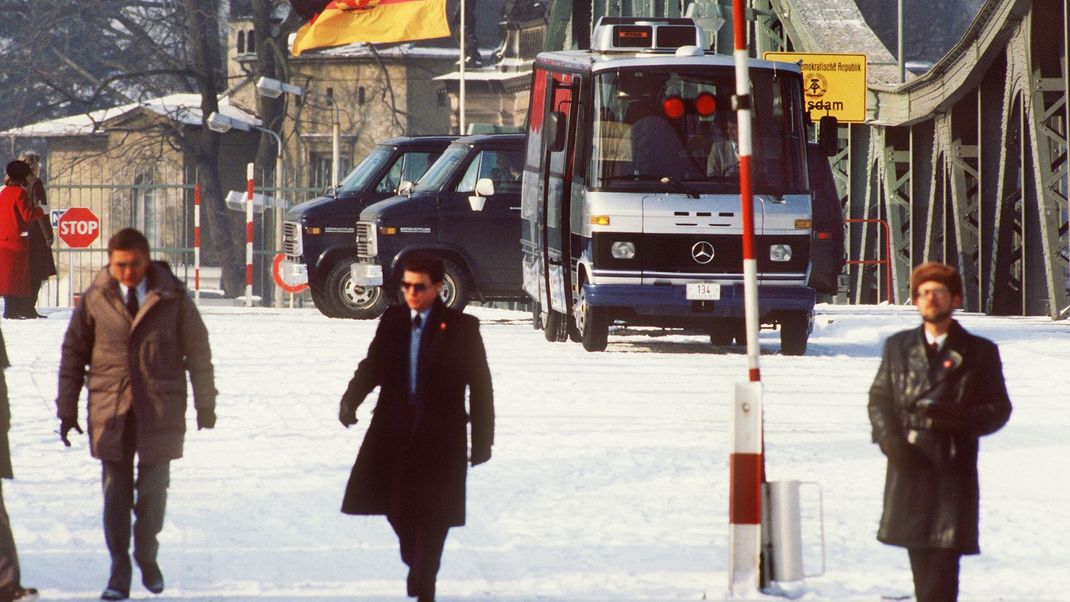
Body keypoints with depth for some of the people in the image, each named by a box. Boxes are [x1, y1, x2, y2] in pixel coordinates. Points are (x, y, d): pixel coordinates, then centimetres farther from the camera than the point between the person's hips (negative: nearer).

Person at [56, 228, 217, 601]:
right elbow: (73, 354, 7)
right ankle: (119, 570, 8)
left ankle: (147, 558, 26)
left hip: (159, 410, 0)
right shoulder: (94, 300, 0)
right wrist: (67, 409, 6)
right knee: (116, 492, 0)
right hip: (110, 410, 0)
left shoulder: (173, 299, -2)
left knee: (153, 491, 4)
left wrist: (205, 403, 8)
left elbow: (198, 350, 6)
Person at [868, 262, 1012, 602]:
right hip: (909, 466, 3)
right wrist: (890, 440, -6)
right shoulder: (898, 347, 14)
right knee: (920, 561, 7)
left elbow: (998, 408, 3)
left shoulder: (979, 352, 5)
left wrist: (958, 419, -16)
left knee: (943, 562, -12)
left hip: (954, 470, -3)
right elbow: (878, 397, 12)